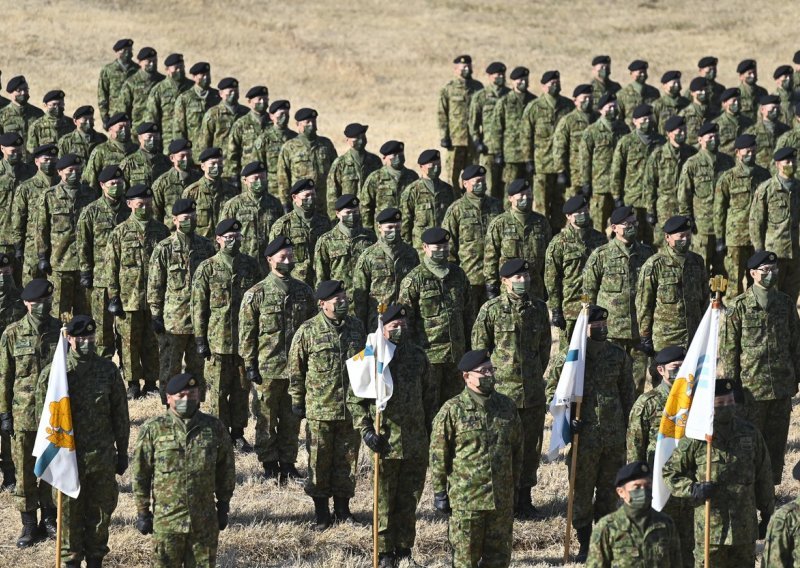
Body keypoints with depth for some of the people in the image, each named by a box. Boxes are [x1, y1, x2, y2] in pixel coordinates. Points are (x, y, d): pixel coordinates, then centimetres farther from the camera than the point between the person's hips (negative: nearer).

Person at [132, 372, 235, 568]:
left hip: (205, 521, 2)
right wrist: (142, 513, 0)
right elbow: (140, 475, 1)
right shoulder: (153, 430, -3)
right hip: (166, 520, -2)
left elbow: (225, 470, 12)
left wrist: (223, 507, 11)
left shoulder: (214, 428, 4)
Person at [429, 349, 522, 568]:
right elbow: (438, 455, -5)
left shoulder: (507, 406, 8)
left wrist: (514, 485, 16)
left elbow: (517, 449, 17)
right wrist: (439, 493, -5)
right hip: (465, 499, -4)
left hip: (502, 499, 5)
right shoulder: (452, 410, -7)